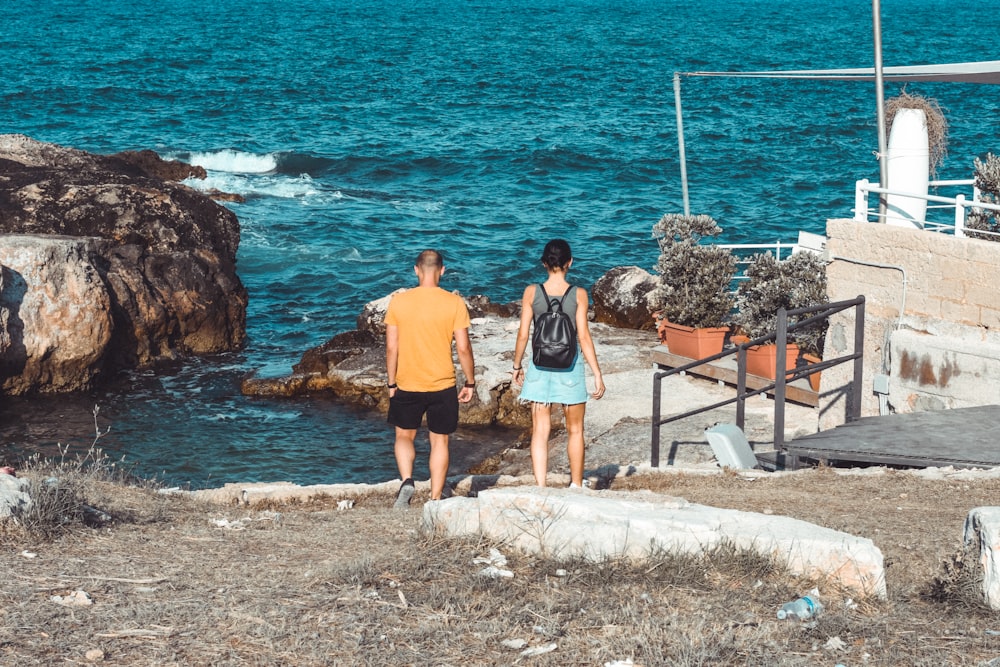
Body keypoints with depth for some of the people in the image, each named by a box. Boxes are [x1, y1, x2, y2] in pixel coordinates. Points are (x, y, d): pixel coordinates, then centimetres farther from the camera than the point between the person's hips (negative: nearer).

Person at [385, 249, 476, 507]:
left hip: (407, 385, 1)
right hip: (443, 386, -1)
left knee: (404, 436, 18)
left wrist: (391, 383, 8)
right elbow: (463, 348, -8)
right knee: (440, 441, 12)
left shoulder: (398, 302, -5)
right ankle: (435, 499, 13)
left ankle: (406, 481, -5)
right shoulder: (454, 303, -8)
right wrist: (470, 383, 4)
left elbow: (392, 348, -3)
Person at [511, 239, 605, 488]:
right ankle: (576, 486, 25)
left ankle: (540, 488, -3)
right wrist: (597, 374, -3)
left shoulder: (531, 292, -4)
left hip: (539, 366, 1)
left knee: (540, 431, 3)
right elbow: (584, 337, -9)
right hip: (570, 368, -1)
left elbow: (523, 335, -2)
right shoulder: (578, 294, -8)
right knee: (575, 430, 15)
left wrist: (517, 366, 13)